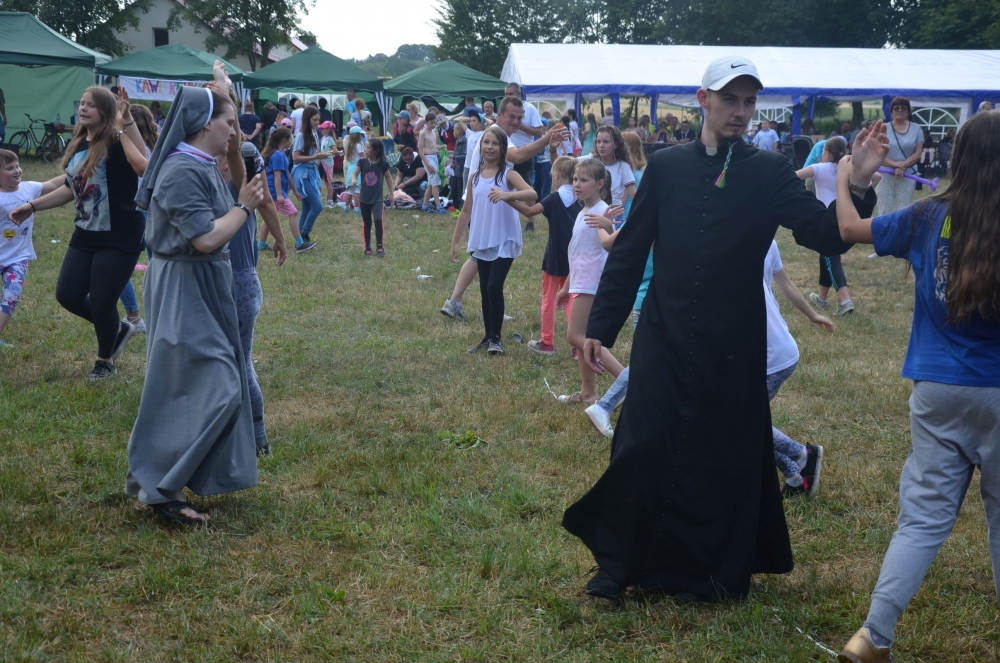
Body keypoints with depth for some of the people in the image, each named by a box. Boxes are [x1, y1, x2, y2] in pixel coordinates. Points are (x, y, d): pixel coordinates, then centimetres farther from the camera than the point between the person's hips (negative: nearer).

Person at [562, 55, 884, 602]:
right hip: (664, 338, 1)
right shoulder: (667, 166, 3)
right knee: (642, 449, -1)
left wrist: (857, 186, -27)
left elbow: (828, 237, -10)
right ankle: (618, 564, 16)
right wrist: (600, 326, 4)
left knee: (726, 456, 7)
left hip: (733, 346, 0)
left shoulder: (769, 173, 0)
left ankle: (715, 572, 25)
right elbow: (628, 252, 5)